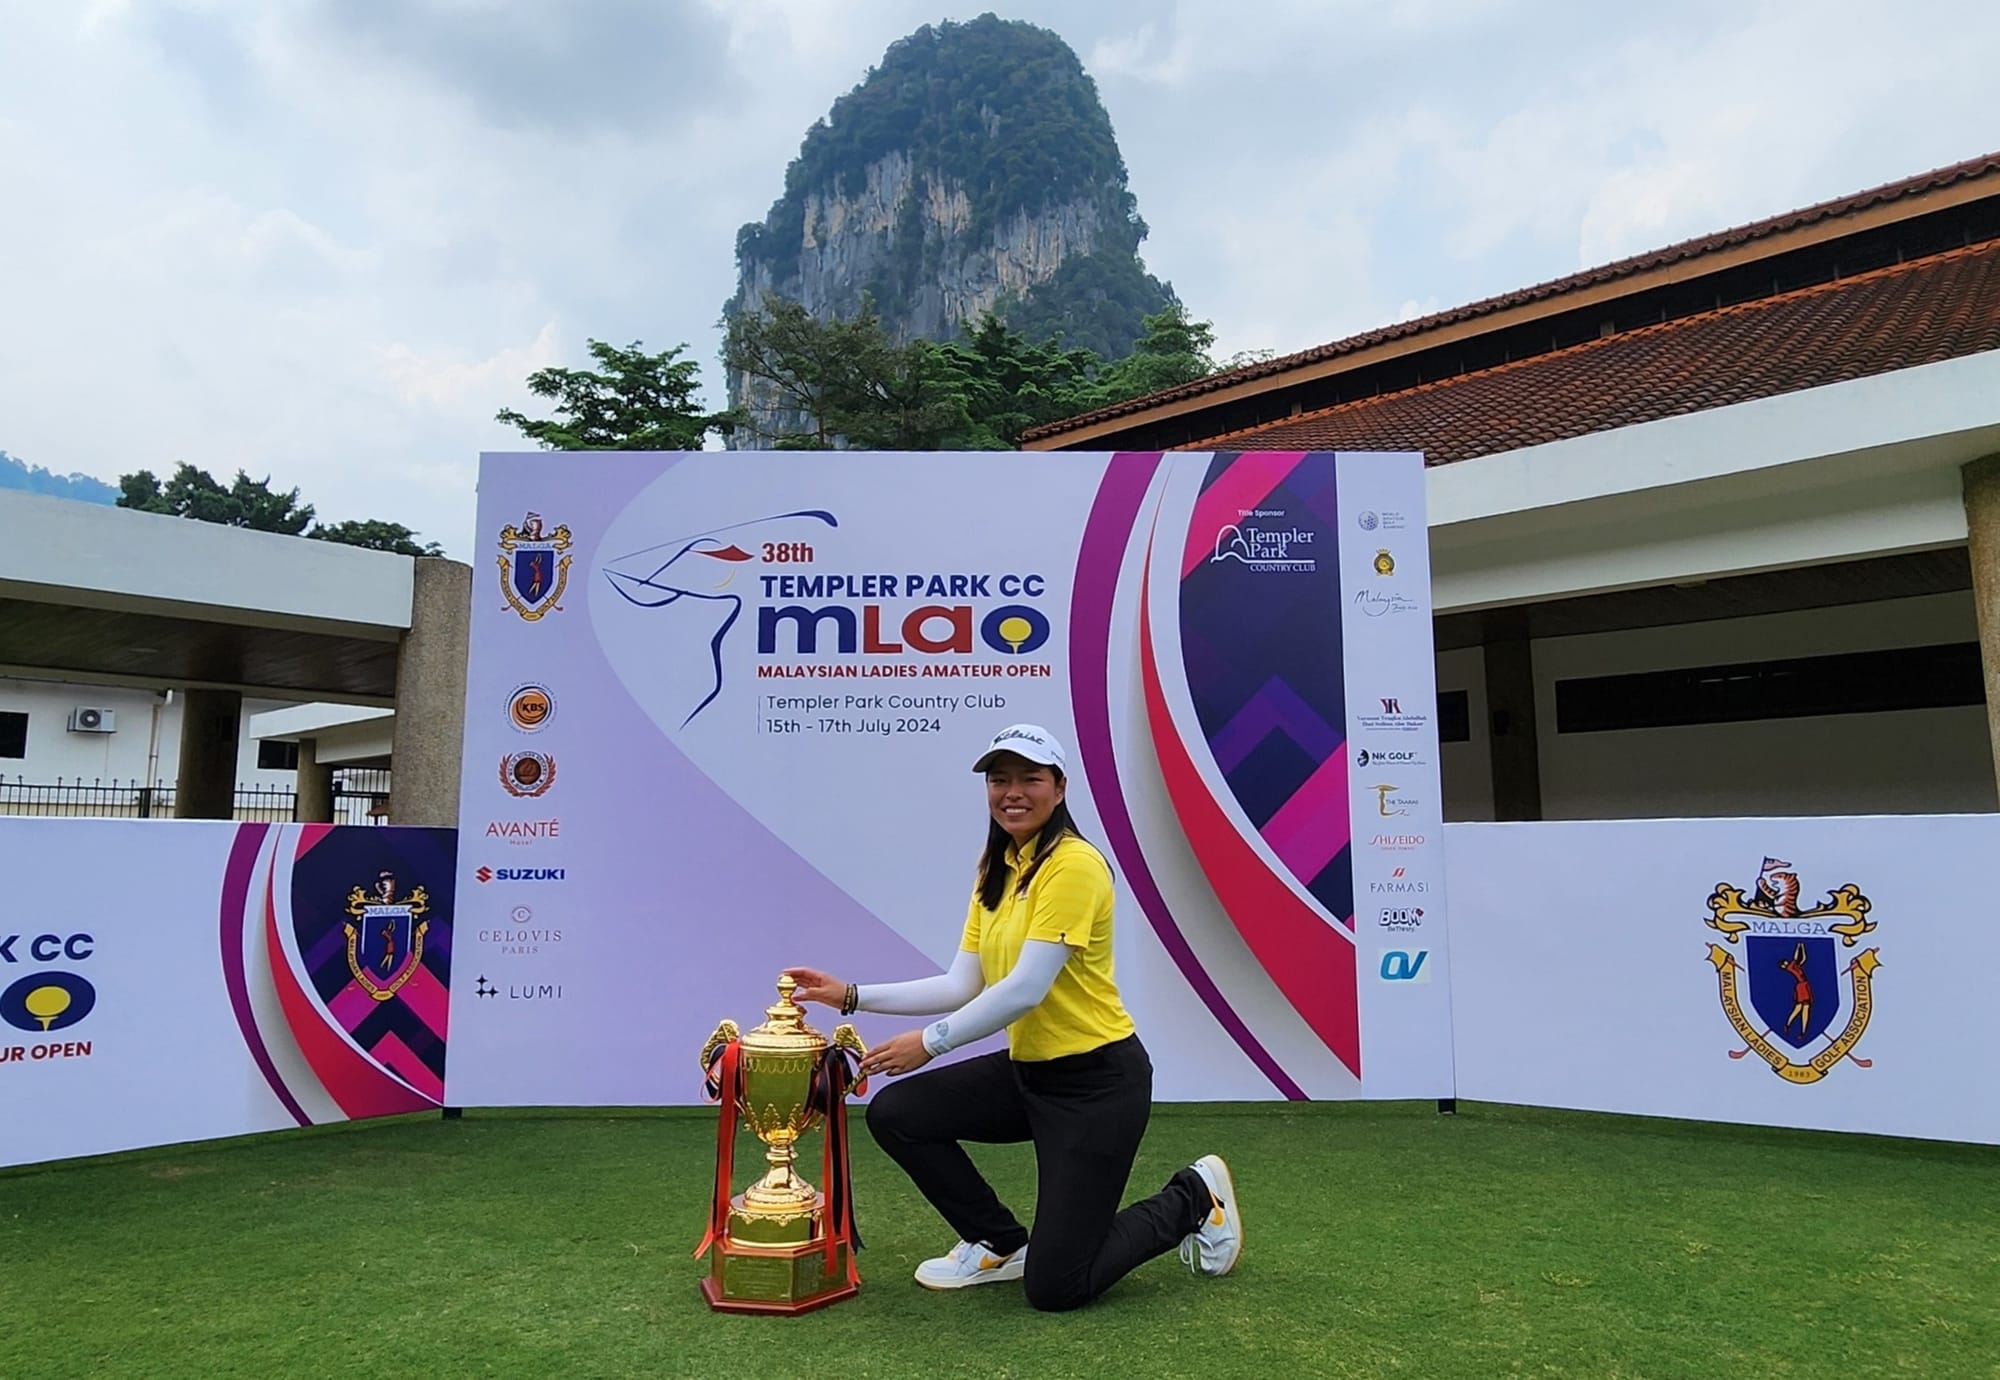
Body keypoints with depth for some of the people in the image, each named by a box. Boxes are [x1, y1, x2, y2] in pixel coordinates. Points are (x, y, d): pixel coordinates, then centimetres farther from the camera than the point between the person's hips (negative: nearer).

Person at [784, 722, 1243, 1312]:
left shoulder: (1073, 865, -19)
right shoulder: (994, 873, 7)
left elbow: (1026, 988, -26)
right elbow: (963, 986, 3)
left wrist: (930, 1041, -20)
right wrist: (851, 995, -1)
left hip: (1097, 1080, -8)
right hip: (1026, 1069, 8)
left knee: (1054, 1289, -4)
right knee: (895, 1114, -4)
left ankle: (1193, 1202, 20)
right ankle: (1000, 1245, 17)